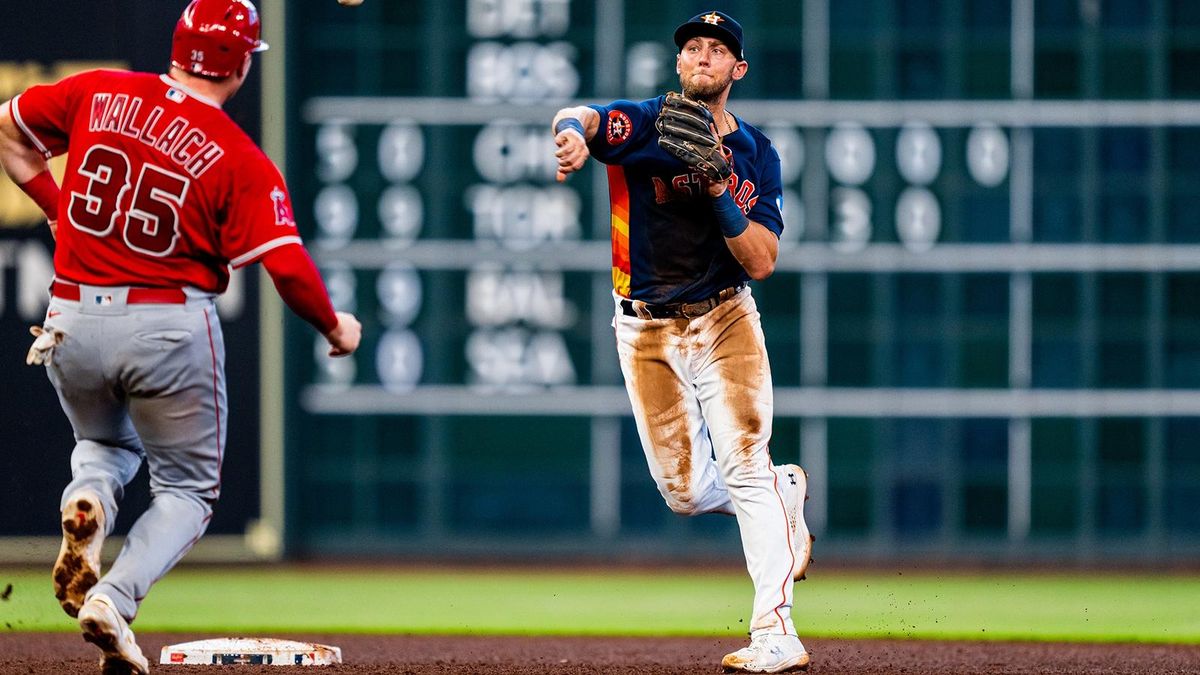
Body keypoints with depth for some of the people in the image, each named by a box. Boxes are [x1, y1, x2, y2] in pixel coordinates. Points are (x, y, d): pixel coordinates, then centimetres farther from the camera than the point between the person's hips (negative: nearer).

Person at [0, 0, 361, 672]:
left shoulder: (96, 94, 1)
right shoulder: (241, 161, -9)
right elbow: (288, 267, -14)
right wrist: (335, 326, 4)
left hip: (72, 323, 4)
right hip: (171, 328, -4)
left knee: (104, 445, 31)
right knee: (187, 489, 15)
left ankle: (87, 501, -6)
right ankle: (113, 599, -13)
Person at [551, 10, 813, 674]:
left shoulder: (756, 155, 0)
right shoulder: (647, 124, -6)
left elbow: (762, 263, -8)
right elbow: (577, 116, -29)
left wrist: (722, 194, -23)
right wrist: (574, 132, -54)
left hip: (724, 320, -1)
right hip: (646, 332, 1)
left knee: (744, 467, -16)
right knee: (685, 491, 6)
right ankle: (784, 493, 37)